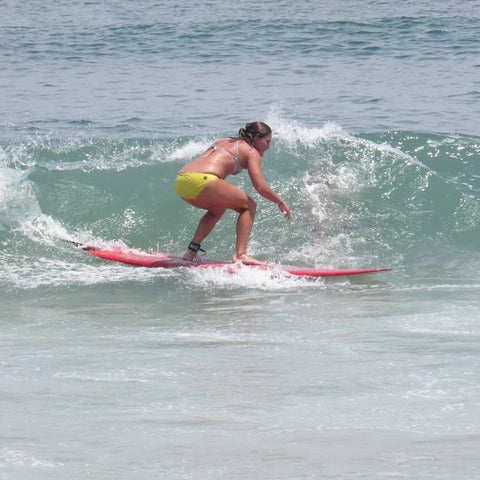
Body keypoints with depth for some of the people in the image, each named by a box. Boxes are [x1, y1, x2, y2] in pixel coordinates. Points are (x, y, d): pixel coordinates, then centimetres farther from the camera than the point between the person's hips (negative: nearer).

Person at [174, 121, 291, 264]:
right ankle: (240, 254, -3)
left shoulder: (223, 142, 33)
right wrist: (281, 203, 15)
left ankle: (191, 252, 24)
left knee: (218, 209, 34)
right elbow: (260, 186, 1)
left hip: (180, 181, 8)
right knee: (248, 206, 11)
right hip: (202, 181, -7)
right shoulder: (251, 152, 12)